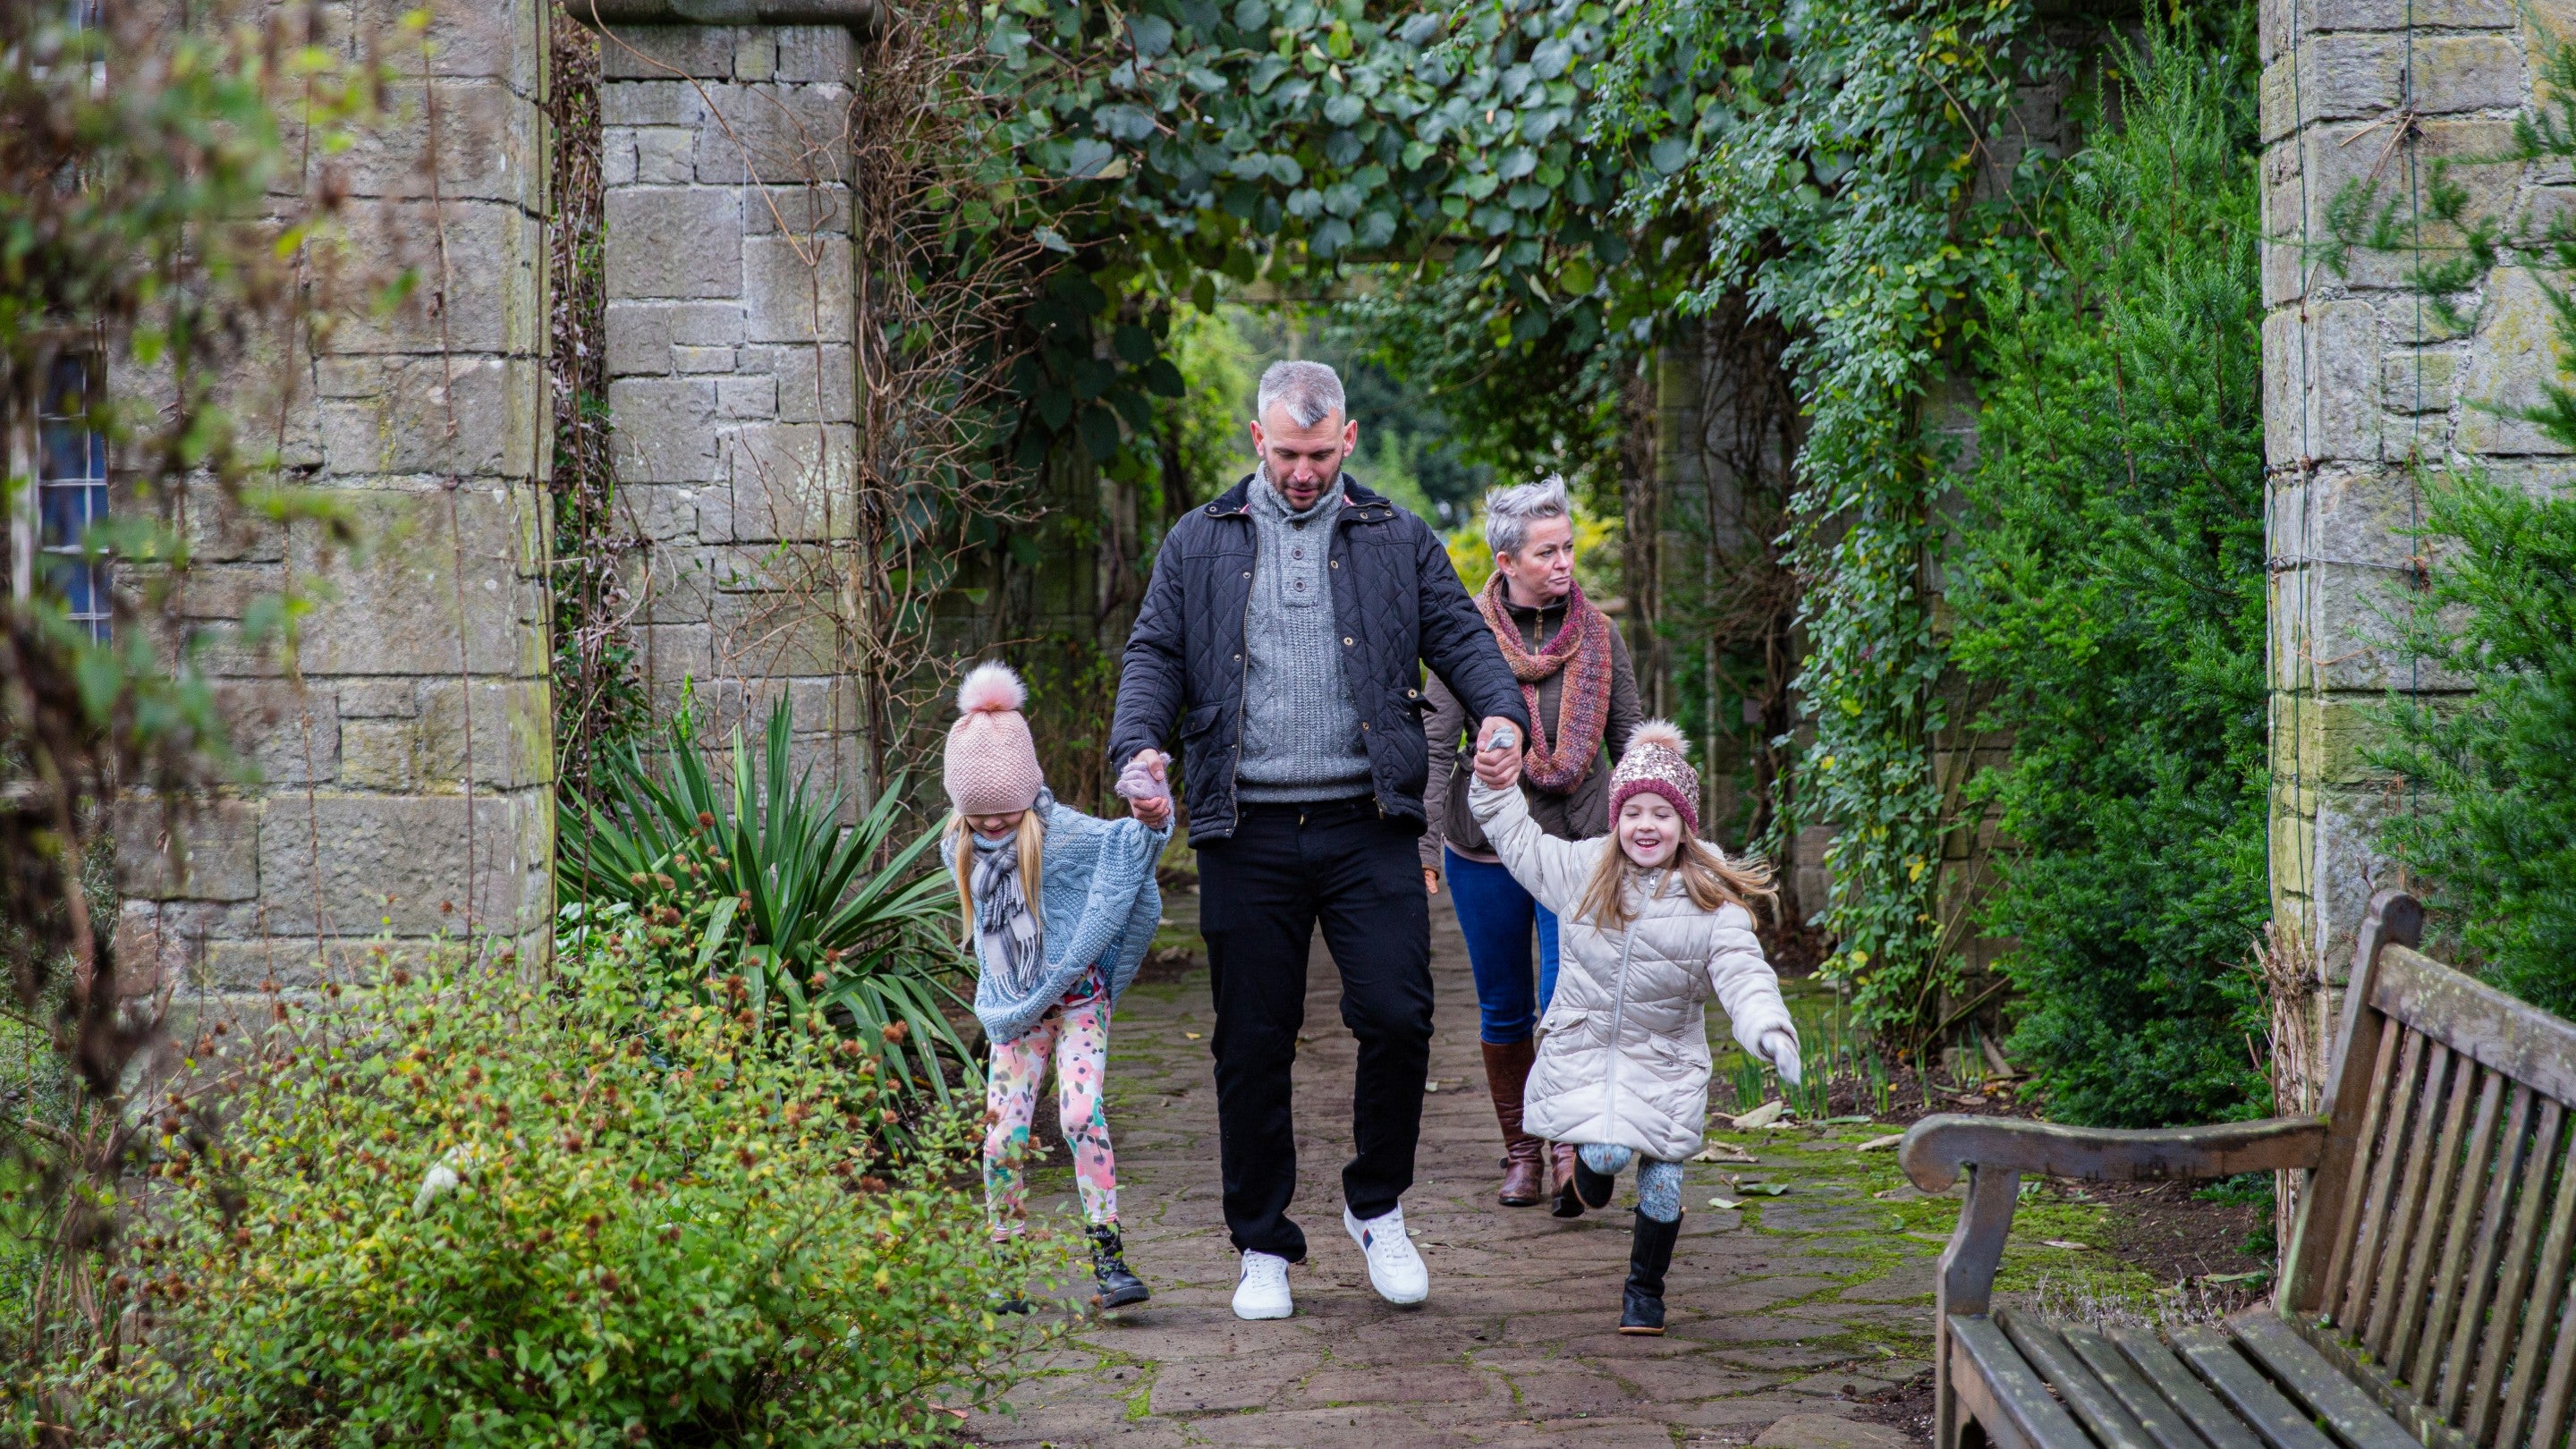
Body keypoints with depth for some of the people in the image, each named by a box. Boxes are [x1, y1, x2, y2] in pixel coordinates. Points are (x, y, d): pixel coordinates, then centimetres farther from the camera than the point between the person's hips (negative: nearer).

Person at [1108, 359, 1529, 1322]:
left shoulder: (1398, 541, 12)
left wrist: (1501, 712, -14)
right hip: (1248, 835, 0)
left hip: (1366, 826, 0)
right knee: (1253, 1044, 3)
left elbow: (1459, 635, 6)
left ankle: (1376, 1206, 13)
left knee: (1396, 1016, -10)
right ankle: (1263, 1248, 16)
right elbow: (1155, 656, 9)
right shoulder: (1199, 545, 12)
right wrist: (1139, 746, -10)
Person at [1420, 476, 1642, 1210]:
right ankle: (1520, 1153, 22)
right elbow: (1436, 747, -3)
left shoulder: (1597, 635, 0)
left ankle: (1571, 1141, 3)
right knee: (1503, 1009, 9)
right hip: (1487, 845, 0)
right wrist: (1425, 847, -5)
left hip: (1578, 840, 0)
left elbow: (1630, 737, 7)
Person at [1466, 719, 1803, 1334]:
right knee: (1609, 1154, -18)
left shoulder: (1712, 898, -9)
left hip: (1664, 1060, 0)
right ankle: (1589, 1157, 22)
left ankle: (1645, 1288, 23)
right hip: (1582, 1047, 0)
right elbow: (1519, 841, 13)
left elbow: (1742, 973, -16)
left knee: (1662, 1177, -1)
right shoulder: (1582, 869, -3)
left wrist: (1771, 1030, -32)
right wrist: (1495, 790, -1)